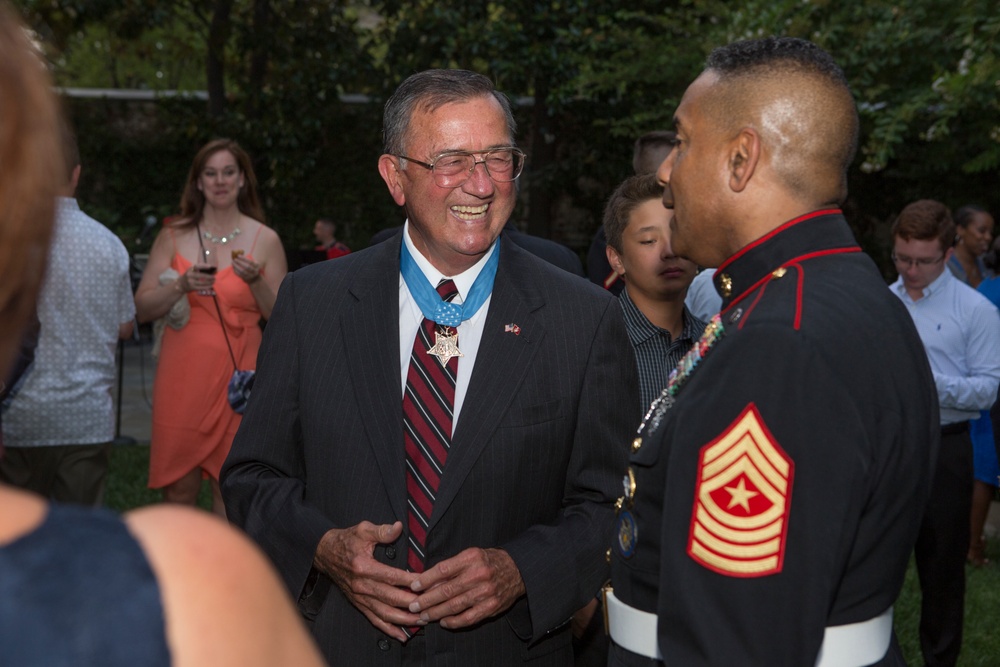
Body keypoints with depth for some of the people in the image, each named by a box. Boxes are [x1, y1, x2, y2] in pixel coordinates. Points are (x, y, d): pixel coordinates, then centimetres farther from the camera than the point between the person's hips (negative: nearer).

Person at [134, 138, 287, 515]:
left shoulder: (265, 240, 4)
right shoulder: (173, 237, 8)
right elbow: (142, 309, 5)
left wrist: (255, 281, -12)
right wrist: (181, 285, -11)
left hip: (238, 375, -1)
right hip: (183, 374, 1)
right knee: (178, 489, 2)